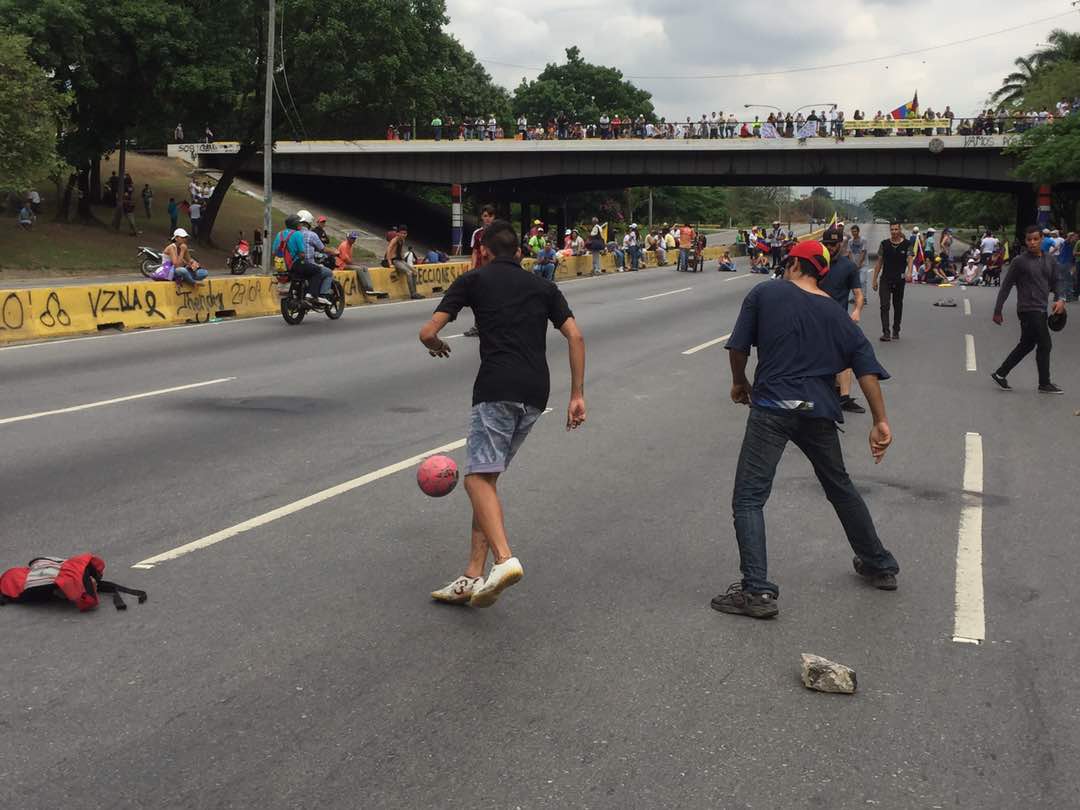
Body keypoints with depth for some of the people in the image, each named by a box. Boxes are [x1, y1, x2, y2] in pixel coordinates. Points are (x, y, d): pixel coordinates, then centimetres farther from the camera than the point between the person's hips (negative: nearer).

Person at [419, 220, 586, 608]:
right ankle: (473, 576, 8)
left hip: (497, 389, -5)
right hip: (536, 393, 6)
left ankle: (504, 559, -31)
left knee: (479, 477, -9)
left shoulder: (474, 279, 10)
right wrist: (577, 395, 11)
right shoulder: (544, 287, 22)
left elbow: (428, 332, 6)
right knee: (487, 477, 12)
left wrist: (436, 345, 30)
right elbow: (575, 336, 10)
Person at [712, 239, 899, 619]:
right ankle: (879, 565, 37)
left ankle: (757, 591, -14)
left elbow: (738, 347, 1)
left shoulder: (764, 293, 2)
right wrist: (880, 421, 4)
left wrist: (739, 383, 19)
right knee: (841, 489, 24)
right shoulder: (837, 314, 12)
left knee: (748, 498, -3)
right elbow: (867, 367, 4)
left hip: (771, 407, -5)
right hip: (818, 411, 5)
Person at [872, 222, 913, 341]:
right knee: (884, 306, -11)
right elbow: (879, 262, 7)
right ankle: (885, 332, -15)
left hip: (899, 280, 0)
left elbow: (910, 259, -14)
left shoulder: (907, 244, 0)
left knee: (898, 306, 11)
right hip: (885, 279, 0)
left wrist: (909, 272, -34)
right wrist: (874, 280, 5)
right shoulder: (884, 244, 4)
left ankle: (896, 331, 24)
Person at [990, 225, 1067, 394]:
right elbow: (1006, 286, -5)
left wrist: (1060, 298, -10)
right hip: (1028, 309, -7)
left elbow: (1057, 281, 12)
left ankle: (1000, 374, 25)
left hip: (1041, 310, 7)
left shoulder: (1050, 261, 11)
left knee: (1026, 345, 14)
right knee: (1044, 345, -5)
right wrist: (997, 311, -5)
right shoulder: (1020, 261, -7)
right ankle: (1044, 384, 7)